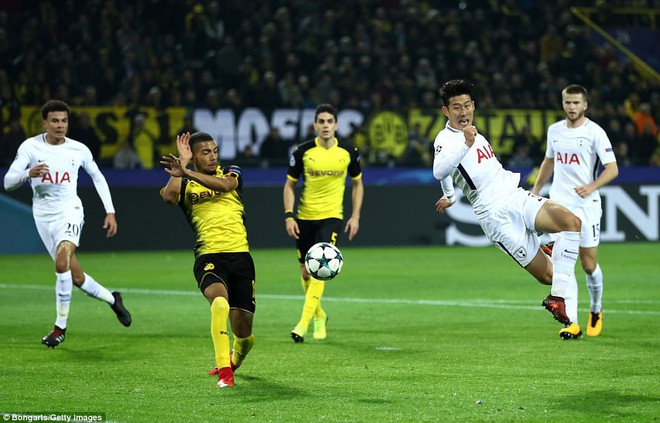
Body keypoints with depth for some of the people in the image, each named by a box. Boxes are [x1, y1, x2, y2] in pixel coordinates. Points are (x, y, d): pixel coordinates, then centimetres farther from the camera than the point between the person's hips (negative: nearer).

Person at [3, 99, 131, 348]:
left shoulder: (79, 150, -1)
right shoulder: (30, 147, -5)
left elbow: (98, 178, 15)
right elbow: (8, 182, -11)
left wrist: (110, 211, 9)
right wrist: (28, 173, -32)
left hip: (70, 211, -1)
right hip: (44, 216, 2)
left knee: (62, 262, -27)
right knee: (76, 277, 5)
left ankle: (60, 326, -17)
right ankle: (112, 299, 33)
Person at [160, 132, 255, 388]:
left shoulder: (231, 173, 13)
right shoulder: (184, 185, 11)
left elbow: (225, 185, -13)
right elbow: (168, 197, -13)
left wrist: (187, 172, -23)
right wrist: (180, 168, -12)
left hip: (240, 255, 2)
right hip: (208, 257, -2)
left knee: (243, 333, 3)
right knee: (220, 300, -35)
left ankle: (234, 360, 39)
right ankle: (223, 370, -32)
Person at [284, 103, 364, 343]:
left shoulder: (348, 152, -3)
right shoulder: (303, 152, -6)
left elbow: (357, 183, 10)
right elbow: (290, 184, 4)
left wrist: (355, 216, 2)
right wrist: (289, 216, -6)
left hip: (332, 216, -2)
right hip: (305, 217, 2)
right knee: (306, 272, 8)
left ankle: (303, 324, -21)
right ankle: (320, 316, 33)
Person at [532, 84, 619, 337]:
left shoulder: (595, 132, -8)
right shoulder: (555, 130, 8)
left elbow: (612, 169, -12)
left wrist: (591, 187, -26)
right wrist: (536, 189, 19)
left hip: (586, 205, -3)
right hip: (558, 203, 3)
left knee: (589, 265, 4)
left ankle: (596, 310, 31)